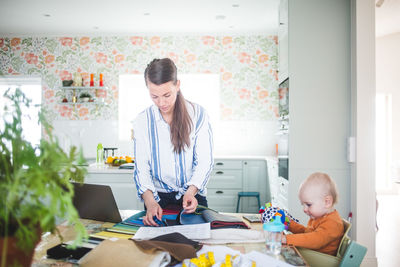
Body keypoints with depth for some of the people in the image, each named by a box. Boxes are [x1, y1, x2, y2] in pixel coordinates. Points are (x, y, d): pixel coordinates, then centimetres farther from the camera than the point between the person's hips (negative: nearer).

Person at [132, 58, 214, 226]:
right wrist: (150, 201, -21)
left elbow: (204, 161, -5)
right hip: (158, 198, 1)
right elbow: (141, 168, -4)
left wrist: (191, 192, -22)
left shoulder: (197, 114, -2)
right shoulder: (142, 121, 1)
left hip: (193, 195, 0)